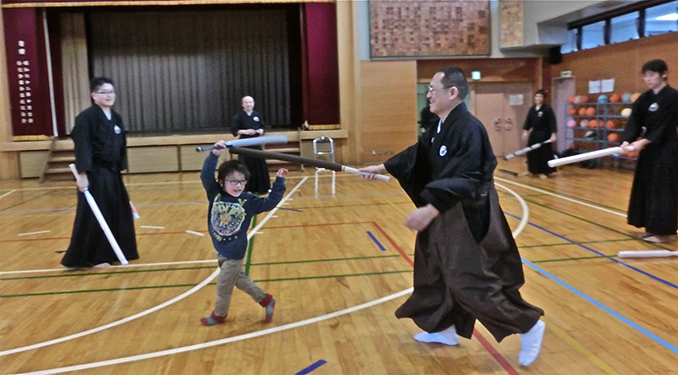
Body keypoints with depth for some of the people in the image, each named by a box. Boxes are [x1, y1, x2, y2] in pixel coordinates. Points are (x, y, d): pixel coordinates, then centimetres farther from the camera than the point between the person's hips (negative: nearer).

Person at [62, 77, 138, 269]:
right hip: (94, 174, -8)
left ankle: (118, 252, 27)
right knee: (93, 217, -3)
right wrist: (82, 174, -24)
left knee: (118, 213, 14)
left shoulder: (116, 118, 12)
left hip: (112, 173, 8)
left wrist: (120, 170, 16)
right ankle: (91, 257, 9)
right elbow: (82, 148, -19)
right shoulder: (86, 117, -13)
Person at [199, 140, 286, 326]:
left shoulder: (249, 200, -14)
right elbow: (206, 176, -20)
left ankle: (219, 314, 40)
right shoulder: (215, 194, -11)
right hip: (220, 250, 4)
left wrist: (279, 181, -14)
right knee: (238, 278, 22)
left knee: (223, 286, 12)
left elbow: (270, 202, -8)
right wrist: (214, 155, -31)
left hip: (234, 253, -4)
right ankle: (265, 300, 40)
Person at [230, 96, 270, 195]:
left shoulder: (257, 115, 7)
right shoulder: (239, 116, -5)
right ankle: (247, 189, 2)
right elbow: (233, 130, -7)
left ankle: (260, 188, 16)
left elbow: (263, 127, 15)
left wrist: (261, 130, -6)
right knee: (247, 167, -8)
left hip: (256, 143, 4)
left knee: (260, 165, 4)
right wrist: (244, 131, -20)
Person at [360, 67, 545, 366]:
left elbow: (465, 181, -31)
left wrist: (431, 209, -37)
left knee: (471, 280, -7)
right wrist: (382, 168, 26)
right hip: (449, 212, 10)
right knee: (437, 269, 18)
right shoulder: (441, 127, 7)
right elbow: (417, 155, 20)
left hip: (470, 216, -10)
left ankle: (529, 327, 11)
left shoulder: (468, 129, -23)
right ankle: (445, 328, 36)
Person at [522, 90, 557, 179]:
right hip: (534, 133, 6)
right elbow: (528, 121, 13)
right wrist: (525, 131, 10)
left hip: (544, 134, -6)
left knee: (545, 153, -3)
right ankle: (533, 170, 25)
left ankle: (545, 172, 6)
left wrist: (553, 135, -20)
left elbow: (552, 122, -15)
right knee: (532, 152, 11)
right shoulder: (532, 109, 6)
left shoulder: (547, 109, -12)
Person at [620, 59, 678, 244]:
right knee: (645, 186, 10)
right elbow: (635, 122, 0)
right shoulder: (644, 98, 8)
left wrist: (644, 141, -23)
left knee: (663, 188, -6)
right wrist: (627, 140, -17)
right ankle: (651, 227, 20)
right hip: (649, 148, 7)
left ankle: (663, 231, 2)